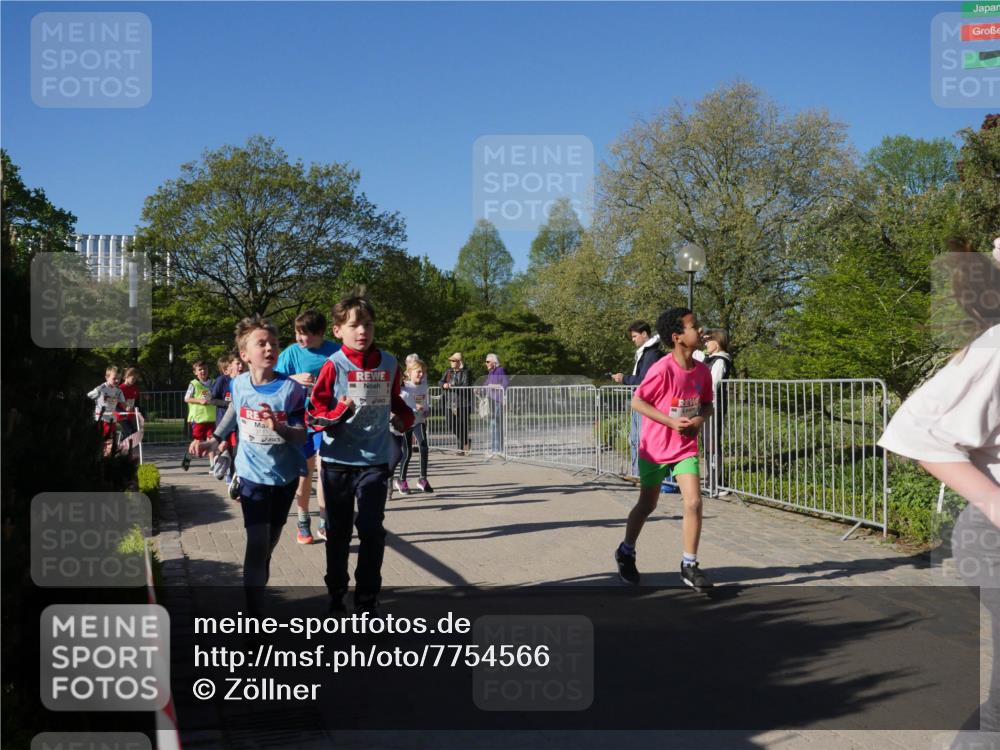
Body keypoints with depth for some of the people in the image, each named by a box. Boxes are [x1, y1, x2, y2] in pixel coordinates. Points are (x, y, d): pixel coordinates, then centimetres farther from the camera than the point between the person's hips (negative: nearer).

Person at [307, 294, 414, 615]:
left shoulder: (389, 364, 1)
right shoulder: (334, 366, -9)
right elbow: (314, 414, -9)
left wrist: (405, 418, 1)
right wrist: (339, 413, -26)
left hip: (375, 460, 1)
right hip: (338, 461, -1)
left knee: (372, 530, 0)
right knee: (338, 531, 12)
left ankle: (368, 598, 13)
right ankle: (336, 593, 29)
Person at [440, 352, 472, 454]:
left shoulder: (465, 373, -5)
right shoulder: (448, 372, 14)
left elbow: (466, 386, -15)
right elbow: (440, 382, 10)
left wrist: (453, 386, -24)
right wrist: (444, 384, -13)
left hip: (463, 403, -6)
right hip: (451, 403, 6)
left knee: (462, 425, -5)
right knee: (451, 423, 5)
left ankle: (462, 447, 7)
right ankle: (466, 442, 24)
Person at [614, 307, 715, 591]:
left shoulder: (702, 371, -5)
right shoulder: (663, 369, -22)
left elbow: (707, 404, 10)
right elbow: (637, 401, -17)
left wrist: (700, 419, -12)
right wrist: (671, 421, -24)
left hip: (686, 448, 4)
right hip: (655, 447, -4)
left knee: (694, 502, -10)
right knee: (647, 505, 12)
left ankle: (689, 566, 3)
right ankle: (626, 552, 37)